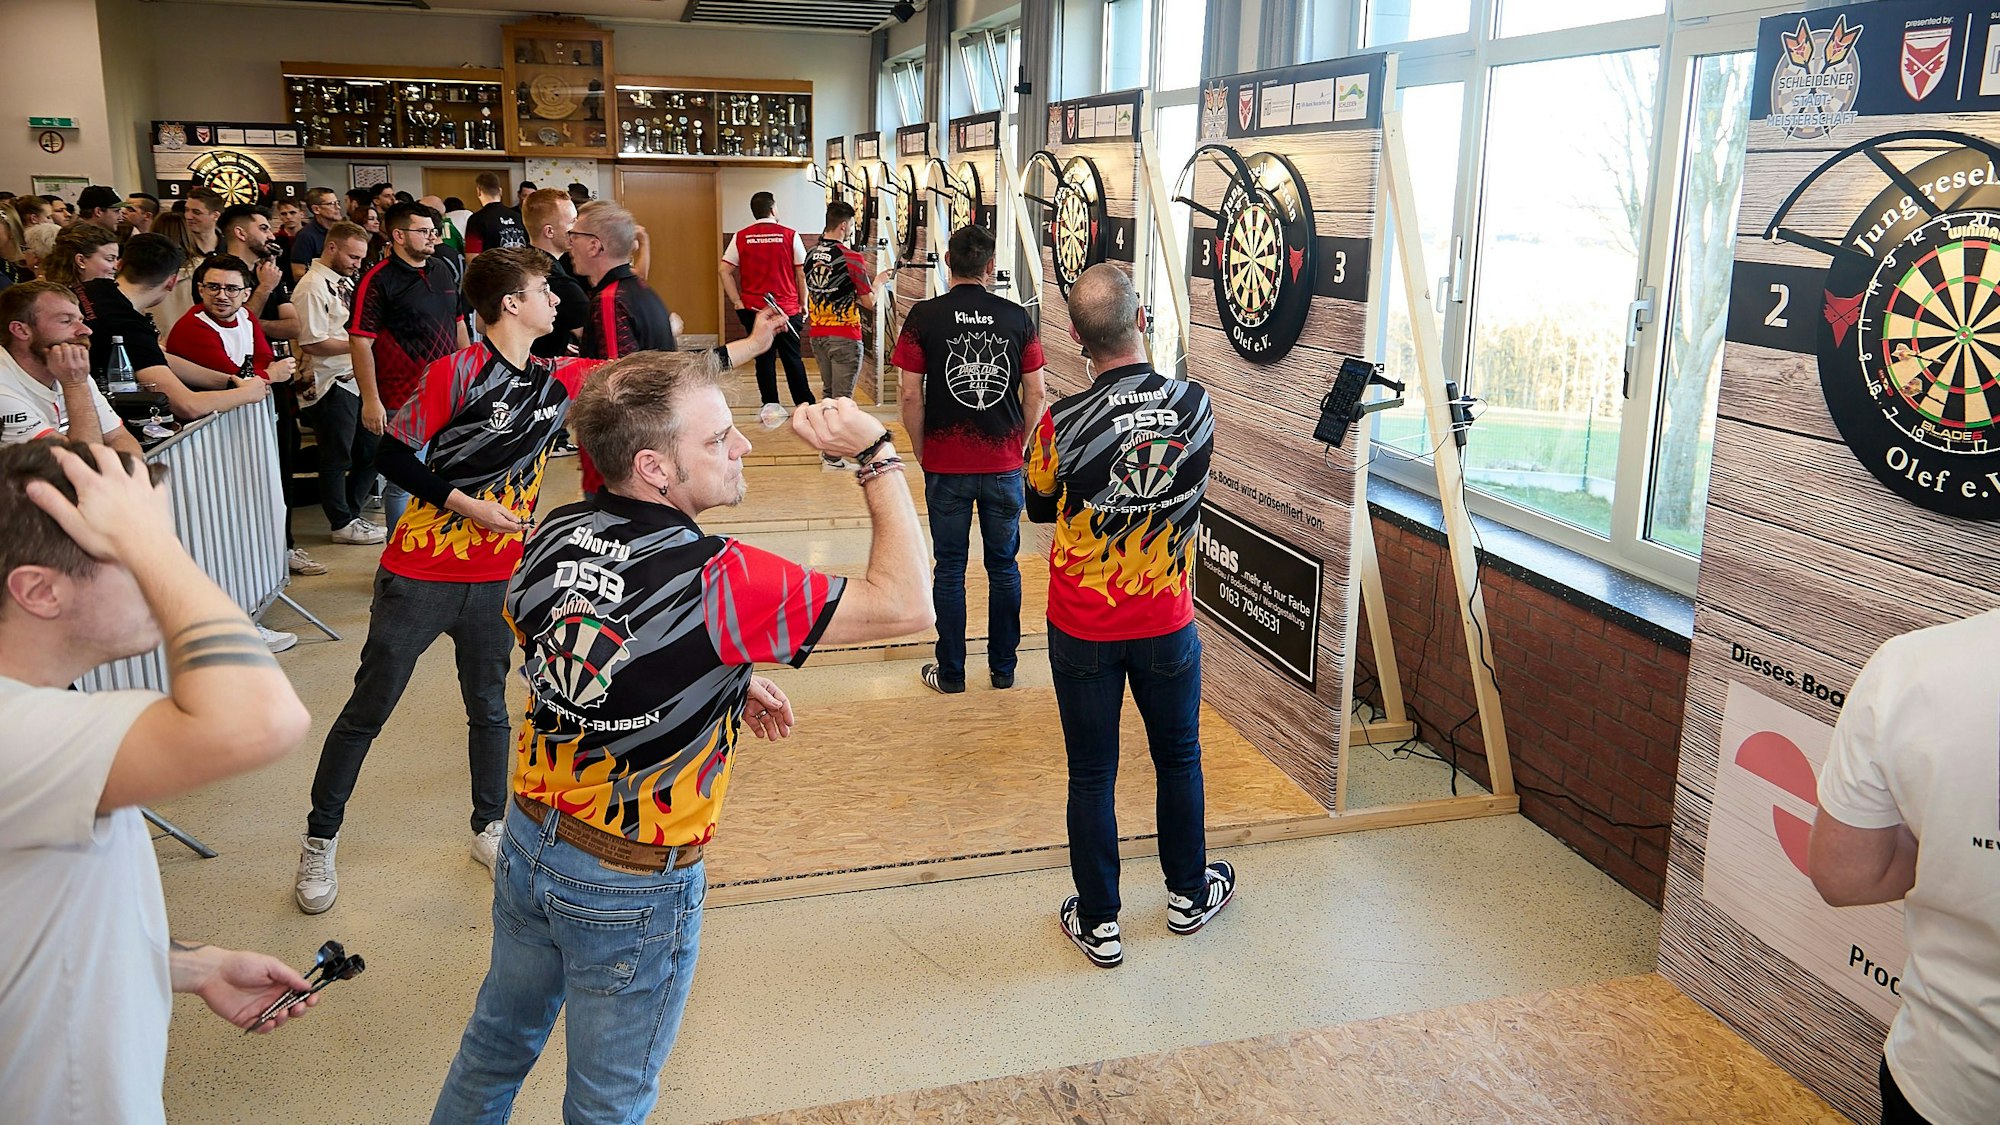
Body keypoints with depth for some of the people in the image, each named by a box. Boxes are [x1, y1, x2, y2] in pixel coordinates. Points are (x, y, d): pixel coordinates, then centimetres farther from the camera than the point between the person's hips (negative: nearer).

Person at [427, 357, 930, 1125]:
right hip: (633, 889, -6)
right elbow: (904, 605, -28)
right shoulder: (715, 583, -31)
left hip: (529, 838, 6)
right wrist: (876, 453, -21)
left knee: (498, 1041, 30)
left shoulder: (553, 537, -9)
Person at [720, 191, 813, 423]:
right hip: (787, 308, -1)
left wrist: (737, 303, 0)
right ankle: (804, 404, 12)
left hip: (754, 308, 1)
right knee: (792, 358, 9)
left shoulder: (741, 237, 2)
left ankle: (770, 406, 9)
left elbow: (725, 270, -2)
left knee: (764, 357, 9)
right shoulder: (789, 235, -3)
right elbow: (801, 273, -2)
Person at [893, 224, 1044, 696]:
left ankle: (950, 672, 17)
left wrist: (921, 452, 6)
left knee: (949, 569, 8)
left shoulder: (924, 316, -6)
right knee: (1004, 567, 13)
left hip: (946, 466, -1)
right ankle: (1003, 668, 22)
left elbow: (910, 396, -7)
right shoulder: (1017, 317, -1)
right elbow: (1035, 394, 1)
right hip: (1004, 464, 2)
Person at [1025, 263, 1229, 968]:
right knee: (1178, 757, 21)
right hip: (1167, 623, 2)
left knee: (1092, 775, 11)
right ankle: (1189, 894, 39)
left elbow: (1039, 508, -1)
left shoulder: (1062, 425, -19)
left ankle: (1099, 925, 24)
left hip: (1083, 629, -2)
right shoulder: (1195, 406, -12)